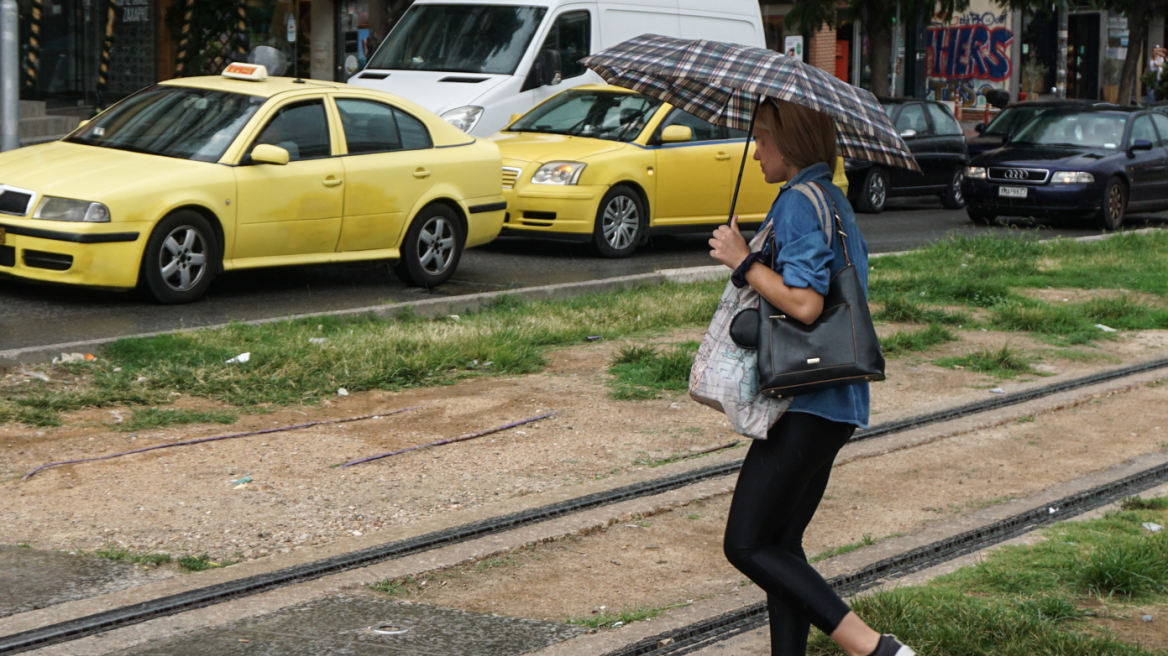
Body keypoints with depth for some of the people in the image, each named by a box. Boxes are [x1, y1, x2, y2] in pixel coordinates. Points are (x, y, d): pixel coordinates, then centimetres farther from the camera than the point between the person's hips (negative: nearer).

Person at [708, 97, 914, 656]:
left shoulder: (800, 202, -15)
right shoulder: (833, 200, 17)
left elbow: (804, 303, -26)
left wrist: (742, 261, -14)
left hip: (806, 403, -10)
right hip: (833, 401, 10)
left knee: (747, 544, -8)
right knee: (780, 542, 14)